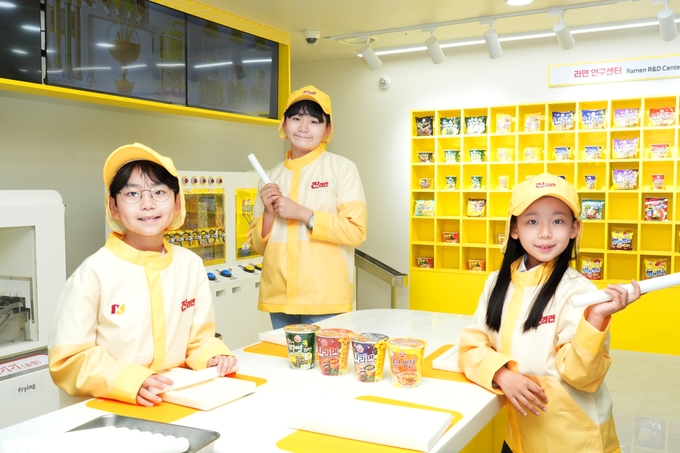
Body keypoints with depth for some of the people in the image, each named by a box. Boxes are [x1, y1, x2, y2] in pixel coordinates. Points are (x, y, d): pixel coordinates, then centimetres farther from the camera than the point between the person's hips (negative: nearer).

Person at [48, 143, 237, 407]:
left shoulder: (191, 264, 3)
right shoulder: (95, 271, -9)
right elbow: (69, 357, -8)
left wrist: (213, 356, -7)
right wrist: (130, 382, -20)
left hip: (180, 398, 3)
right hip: (110, 406, -3)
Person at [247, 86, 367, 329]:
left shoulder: (342, 168, -2)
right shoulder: (273, 175, 11)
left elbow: (356, 231, -9)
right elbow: (258, 244, 14)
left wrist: (302, 213, -13)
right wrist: (269, 214, -6)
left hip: (324, 298, -4)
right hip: (278, 296, 4)